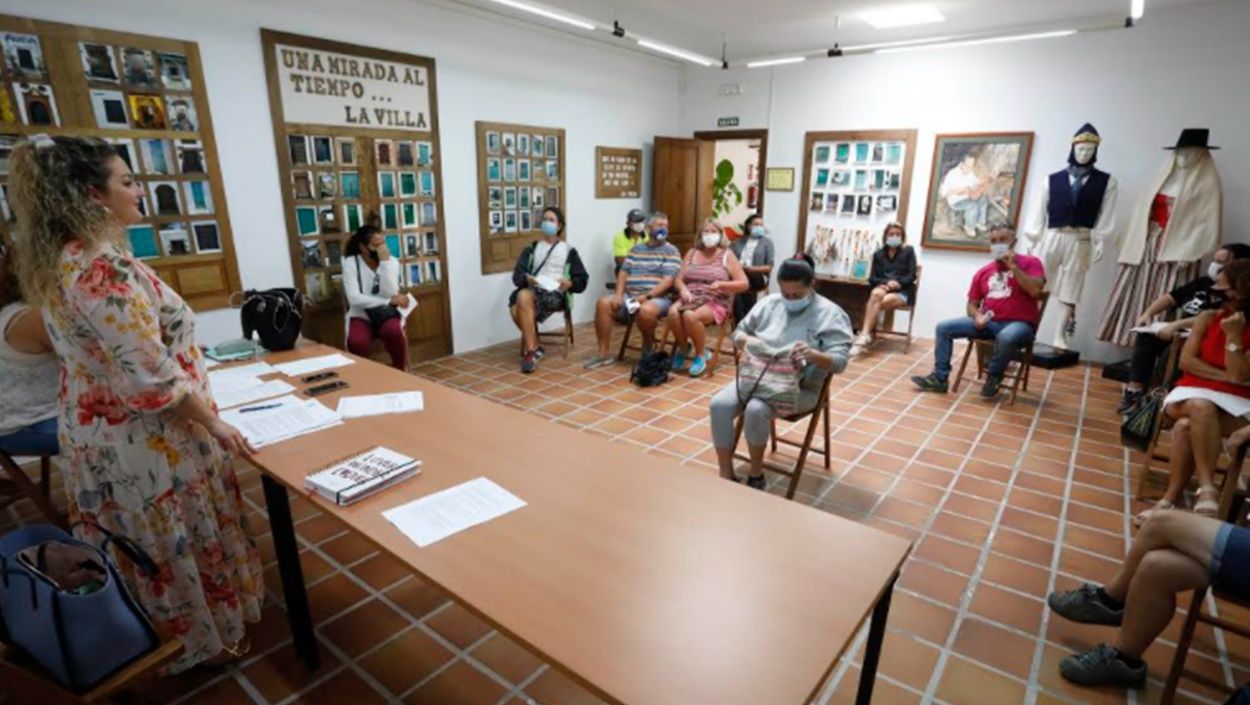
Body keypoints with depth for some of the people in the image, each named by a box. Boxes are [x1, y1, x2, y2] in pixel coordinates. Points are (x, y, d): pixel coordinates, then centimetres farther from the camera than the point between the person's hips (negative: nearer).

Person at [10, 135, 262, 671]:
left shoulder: (54, 260, 4)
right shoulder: (104, 266, -27)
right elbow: (151, 377, -28)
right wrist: (213, 423, -17)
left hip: (95, 428, 9)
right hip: (145, 439, -9)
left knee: (140, 546, 25)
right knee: (181, 545, 11)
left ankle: (156, 636, 45)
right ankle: (205, 639, 32)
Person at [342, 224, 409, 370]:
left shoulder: (391, 261, -3)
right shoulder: (350, 263, -8)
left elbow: (390, 293, -19)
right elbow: (354, 298, -20)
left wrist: (385, 262, -23)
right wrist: (390, 301, -25)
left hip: (387, 314, 1)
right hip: (361, 316, -1)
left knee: (394, 332, -34)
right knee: (356, 342, -34)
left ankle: (399, 371, -8)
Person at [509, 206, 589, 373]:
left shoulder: (568, 250, 16)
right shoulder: (532, 248, 21)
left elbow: (582, 280, 10)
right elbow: (517, 275, 8)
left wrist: (570, 283, -12)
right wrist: (526, 278, -16)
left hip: (557, 294, -3)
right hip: (534, 291, 3)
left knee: (524, 298, -33)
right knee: (522, 297, -34)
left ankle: (532, 349, -24)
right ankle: (534, 348, -17)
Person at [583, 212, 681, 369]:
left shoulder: (671, 251, 3)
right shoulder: (636, 249, 19)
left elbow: (668, 281, -8)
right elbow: (623, 272, 13)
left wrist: (647, 296, -20)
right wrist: (618, 294, -5)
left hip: (657, 297, -5)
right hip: (629, 295, 5)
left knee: (645, 310, -38)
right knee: (603, 304, -19)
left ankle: (648, 349, -7)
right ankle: (603, 354, -12)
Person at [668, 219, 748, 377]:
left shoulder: (727, 255, 6)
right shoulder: (692, 253, 16)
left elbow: (744, 284, 0)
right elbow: (678, 279, 12)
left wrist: (721, 284, -16)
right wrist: (683, 290, -11)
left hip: (715, 302, -3)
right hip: (690, 298, 4)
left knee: (690, 316, -35)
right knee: (673, 312, -30)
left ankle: (701, 355, -11)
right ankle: (682, 348, -3)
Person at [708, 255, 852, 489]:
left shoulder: (831, 314, -5)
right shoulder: (769, 303, 9)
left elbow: (840, 361, -13)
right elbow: (738, 333, 14)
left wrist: (813, 355, -34)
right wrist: (748, 340, -11)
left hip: (800, 388, -4)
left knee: (756, 410, -33)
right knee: (719, 404, -23)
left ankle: (756, 473, -7)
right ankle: (726, 476, -9)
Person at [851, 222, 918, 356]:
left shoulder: (908, 251, 7)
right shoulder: (878, 254, 13)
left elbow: (912, 276, -1)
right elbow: (872, 278, 5)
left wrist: (898, 283, -19)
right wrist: (886, 282, -14)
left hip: (903, 292, -1)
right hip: (883, 288, 2)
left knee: (883, 301, -34)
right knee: (876, 294, -36)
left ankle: (864, 336, -37)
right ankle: (865, 335, -47)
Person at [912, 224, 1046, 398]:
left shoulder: (1030, 262, 1)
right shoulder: (983, 272, 12)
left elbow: (1035, 291, -17)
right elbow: (972, 304, 15)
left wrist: (1013, 266, -16)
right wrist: (977, 316, -8)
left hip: (1019, 324, -5)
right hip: (988, 322, 5)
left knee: (1007, 337, -40)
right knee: (944, 327, -9)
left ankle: (993, 377, -11)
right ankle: (940, 378, -8)